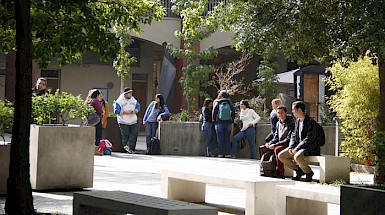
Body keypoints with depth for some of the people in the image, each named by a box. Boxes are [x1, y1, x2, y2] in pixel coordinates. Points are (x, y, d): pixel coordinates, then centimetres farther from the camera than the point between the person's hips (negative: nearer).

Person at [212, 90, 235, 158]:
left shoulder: (217, 103, -2)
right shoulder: (229, 102, 1)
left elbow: (214, 112, -5)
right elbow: (233, 111, -2)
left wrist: (214, 121, 6)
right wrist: (232, 120, 8)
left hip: (219, 123, -1)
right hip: (228, 123, 1)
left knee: (220, 140, 3)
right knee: (227, 140, 6)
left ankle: (220, 154, 0)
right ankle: (228, 154, 3)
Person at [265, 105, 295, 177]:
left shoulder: (291, 123, -13)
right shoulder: (278, 123, 12)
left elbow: (289, 139, -20)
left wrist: (275, 145, -24)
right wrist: (270, 143, -4)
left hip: (288, 146, -9)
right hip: (279, 144, 9)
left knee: (277, 149, -36)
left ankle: (281, 173, -33)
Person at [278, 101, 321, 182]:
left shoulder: (311, 122, -15)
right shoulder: (298, 121, 12)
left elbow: (309, 139, -21)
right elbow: (294, 135, 15)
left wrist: (297, 149, -23)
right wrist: (290, 147, -3)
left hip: (310, 148, -9)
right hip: (298, 147, 9)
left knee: (297, 157, -37)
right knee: (281, 155, -4)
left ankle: (309, 172, -10)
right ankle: (298, 170, 6)